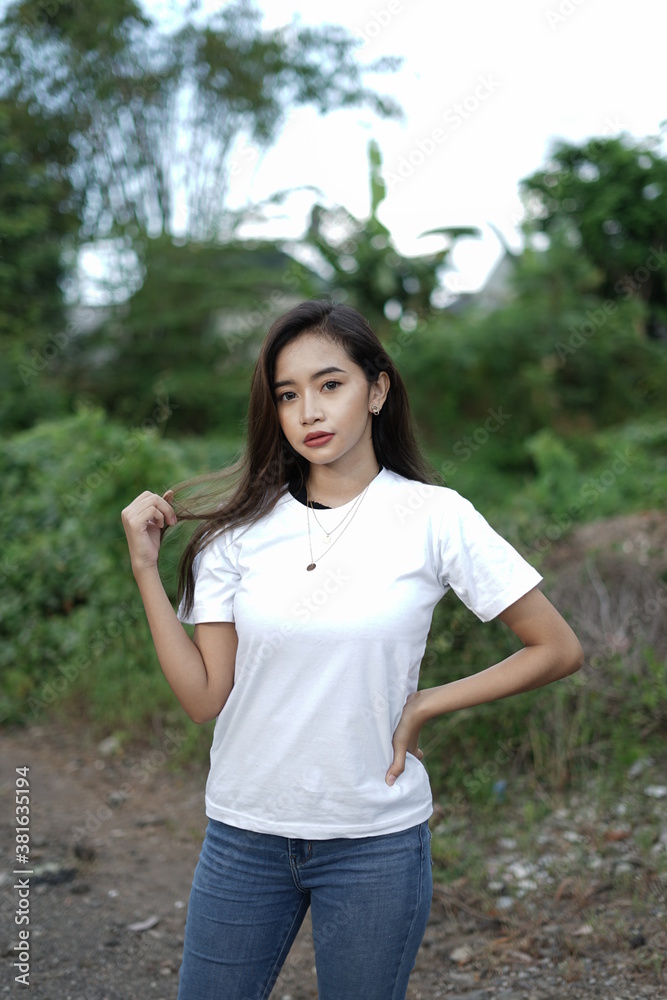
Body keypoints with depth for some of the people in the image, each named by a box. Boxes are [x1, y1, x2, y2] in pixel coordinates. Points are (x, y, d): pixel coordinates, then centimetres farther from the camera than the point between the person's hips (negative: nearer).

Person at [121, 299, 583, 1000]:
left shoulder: (435, 518, -8)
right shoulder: (239, 529, -2)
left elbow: (558, 650, -3)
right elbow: (204, 697, -5)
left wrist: (423, 706, -7)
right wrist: (146, 568, -10)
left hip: (375, 839, -2)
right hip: (244, 831, 2)